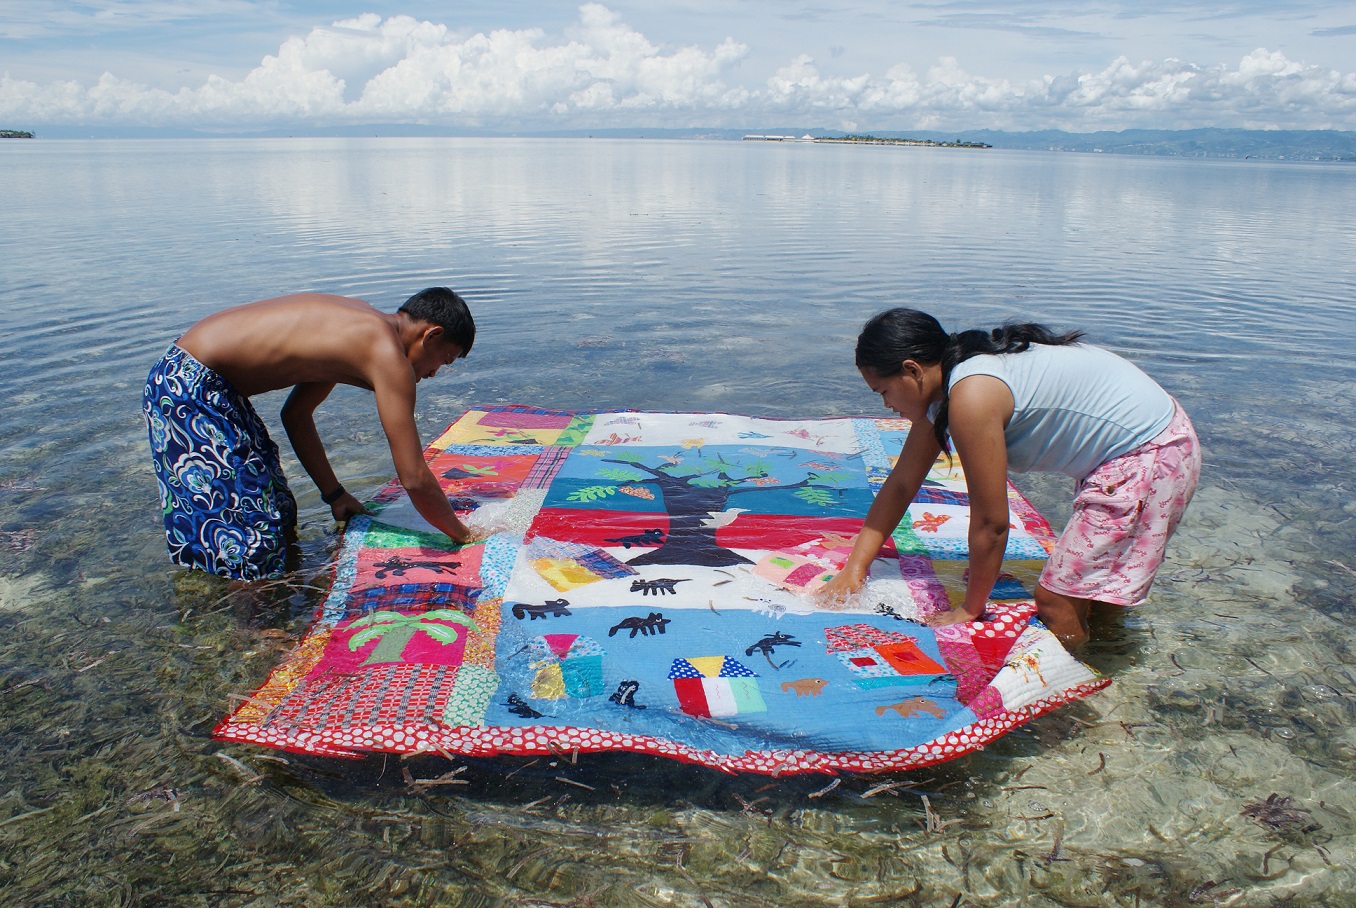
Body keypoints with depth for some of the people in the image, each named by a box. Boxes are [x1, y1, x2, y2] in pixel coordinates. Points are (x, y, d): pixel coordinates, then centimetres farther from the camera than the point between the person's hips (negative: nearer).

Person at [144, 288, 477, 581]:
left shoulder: (359, 326, 11)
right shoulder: (387, 354, -17)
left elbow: (296, 414, 20)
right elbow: (414, 478, -20)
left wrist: (336, 495, 24)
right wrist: (463, 535, -4)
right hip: (188, 390, -10)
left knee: (280, 517, 17)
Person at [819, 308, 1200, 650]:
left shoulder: (971, 398, -27)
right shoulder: (940, 385, 3)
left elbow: (991, 521, -20)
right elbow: (900, 485, 8)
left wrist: (970, 610, -6)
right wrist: (853, 570, 7)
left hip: (1150, 456, -10)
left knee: (1055, 603, -7)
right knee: (1088, 585, 23)